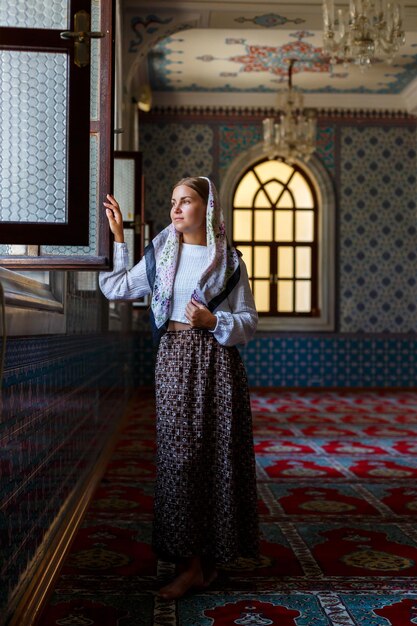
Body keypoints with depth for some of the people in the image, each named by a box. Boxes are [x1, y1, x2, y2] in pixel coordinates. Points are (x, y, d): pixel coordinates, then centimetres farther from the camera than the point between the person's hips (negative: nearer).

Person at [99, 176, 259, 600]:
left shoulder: (228, 260, 2)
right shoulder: (160, 254, 9)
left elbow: (249, 322, 3)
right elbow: (115, 288, 11)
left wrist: (213, 320, -15)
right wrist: (116, 238, 11)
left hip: (216, 360, -2)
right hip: (173, 358, 2)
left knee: (217, 454, 0)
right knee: (179, 455, 0)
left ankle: (209, 557, 13)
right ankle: (193, 561, 9)